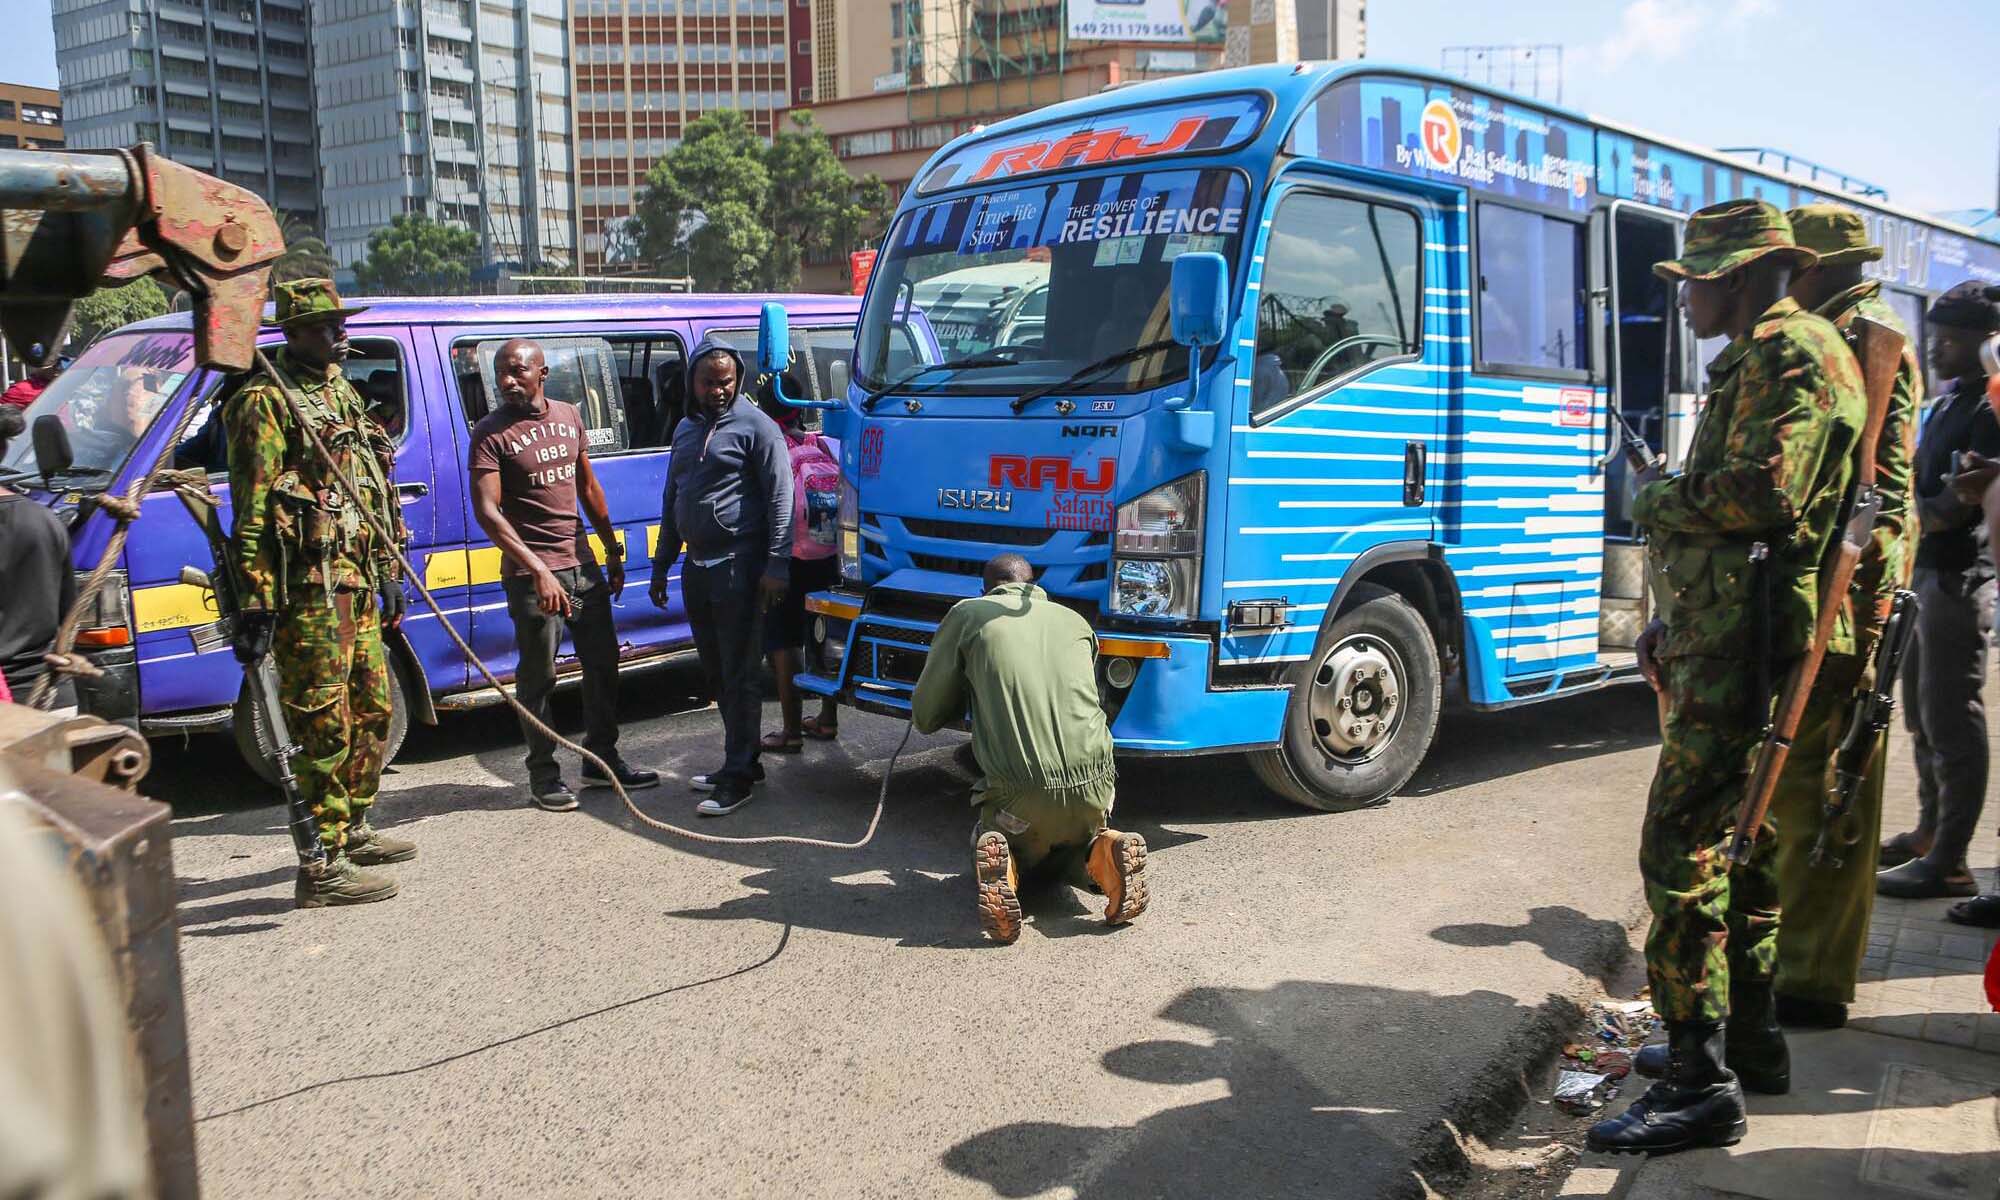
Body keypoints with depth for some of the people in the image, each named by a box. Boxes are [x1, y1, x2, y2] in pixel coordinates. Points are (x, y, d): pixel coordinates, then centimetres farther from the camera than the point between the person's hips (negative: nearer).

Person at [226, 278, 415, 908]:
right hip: (309, 589, -9)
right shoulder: (265, 401, -10)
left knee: (372, 711, 18)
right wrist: (257, 604, -21)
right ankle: (322, 867, 0)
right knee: (325, 725, -7)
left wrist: (387, 571, 22)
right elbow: (252, 512, -16)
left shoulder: (340, 393, 18)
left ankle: (351, 829, 34)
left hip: (357, 583, 9)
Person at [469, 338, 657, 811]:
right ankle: (543, 775, 14)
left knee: (602, 663, 13)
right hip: (532, 573, -6)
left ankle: (601, 759, 27)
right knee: (538, 676, 1)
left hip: (582, 564, 6)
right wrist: (539, 570, -27)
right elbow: (487, 512, -19)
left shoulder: (568, 416, 8)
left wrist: (613, 551, 16)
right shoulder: (491, 433, -11)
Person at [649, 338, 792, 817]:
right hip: (697, 567, 8)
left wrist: (776, 565, -18)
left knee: (739, 675, -5)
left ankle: (738, 777, 0)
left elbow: (780, 498, -11)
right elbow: (671, 502, 24)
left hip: (739, 567, -8)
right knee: (716, 673, 13)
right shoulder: (685, 430, 17)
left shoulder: (755, 426, -6)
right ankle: (741, 760, 24)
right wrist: (661, 566, 22)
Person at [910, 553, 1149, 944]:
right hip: (1092, 782, 3)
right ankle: (1106, 854, 0)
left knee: (987, 840, 30)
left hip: (1019, 793, -3)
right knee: (1072, 847, 35)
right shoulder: (1075, 620, 18)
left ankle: (1001, 867, -6)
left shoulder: (967, 614, 8)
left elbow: (926, 716, 10)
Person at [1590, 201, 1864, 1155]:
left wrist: (1653, 500, -7)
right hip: (1721, 638, 11)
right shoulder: (1755, 359, 22)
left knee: (1681, 850, -12)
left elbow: (1761, 495, -24)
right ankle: (1750, 1041, 29)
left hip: (1739, 646, -11)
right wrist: (1675, 621, 19)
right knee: (1735, 841, 17)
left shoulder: (1790, 350, -11)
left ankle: (1700, 1084, -7)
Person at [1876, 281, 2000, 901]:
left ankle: (1948, 862, -1)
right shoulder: (1946, 403, 16)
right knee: (1921, 712, 18)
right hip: (1923, 572, 10)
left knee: (1950, 718, -6)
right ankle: (1930, 831, 31)